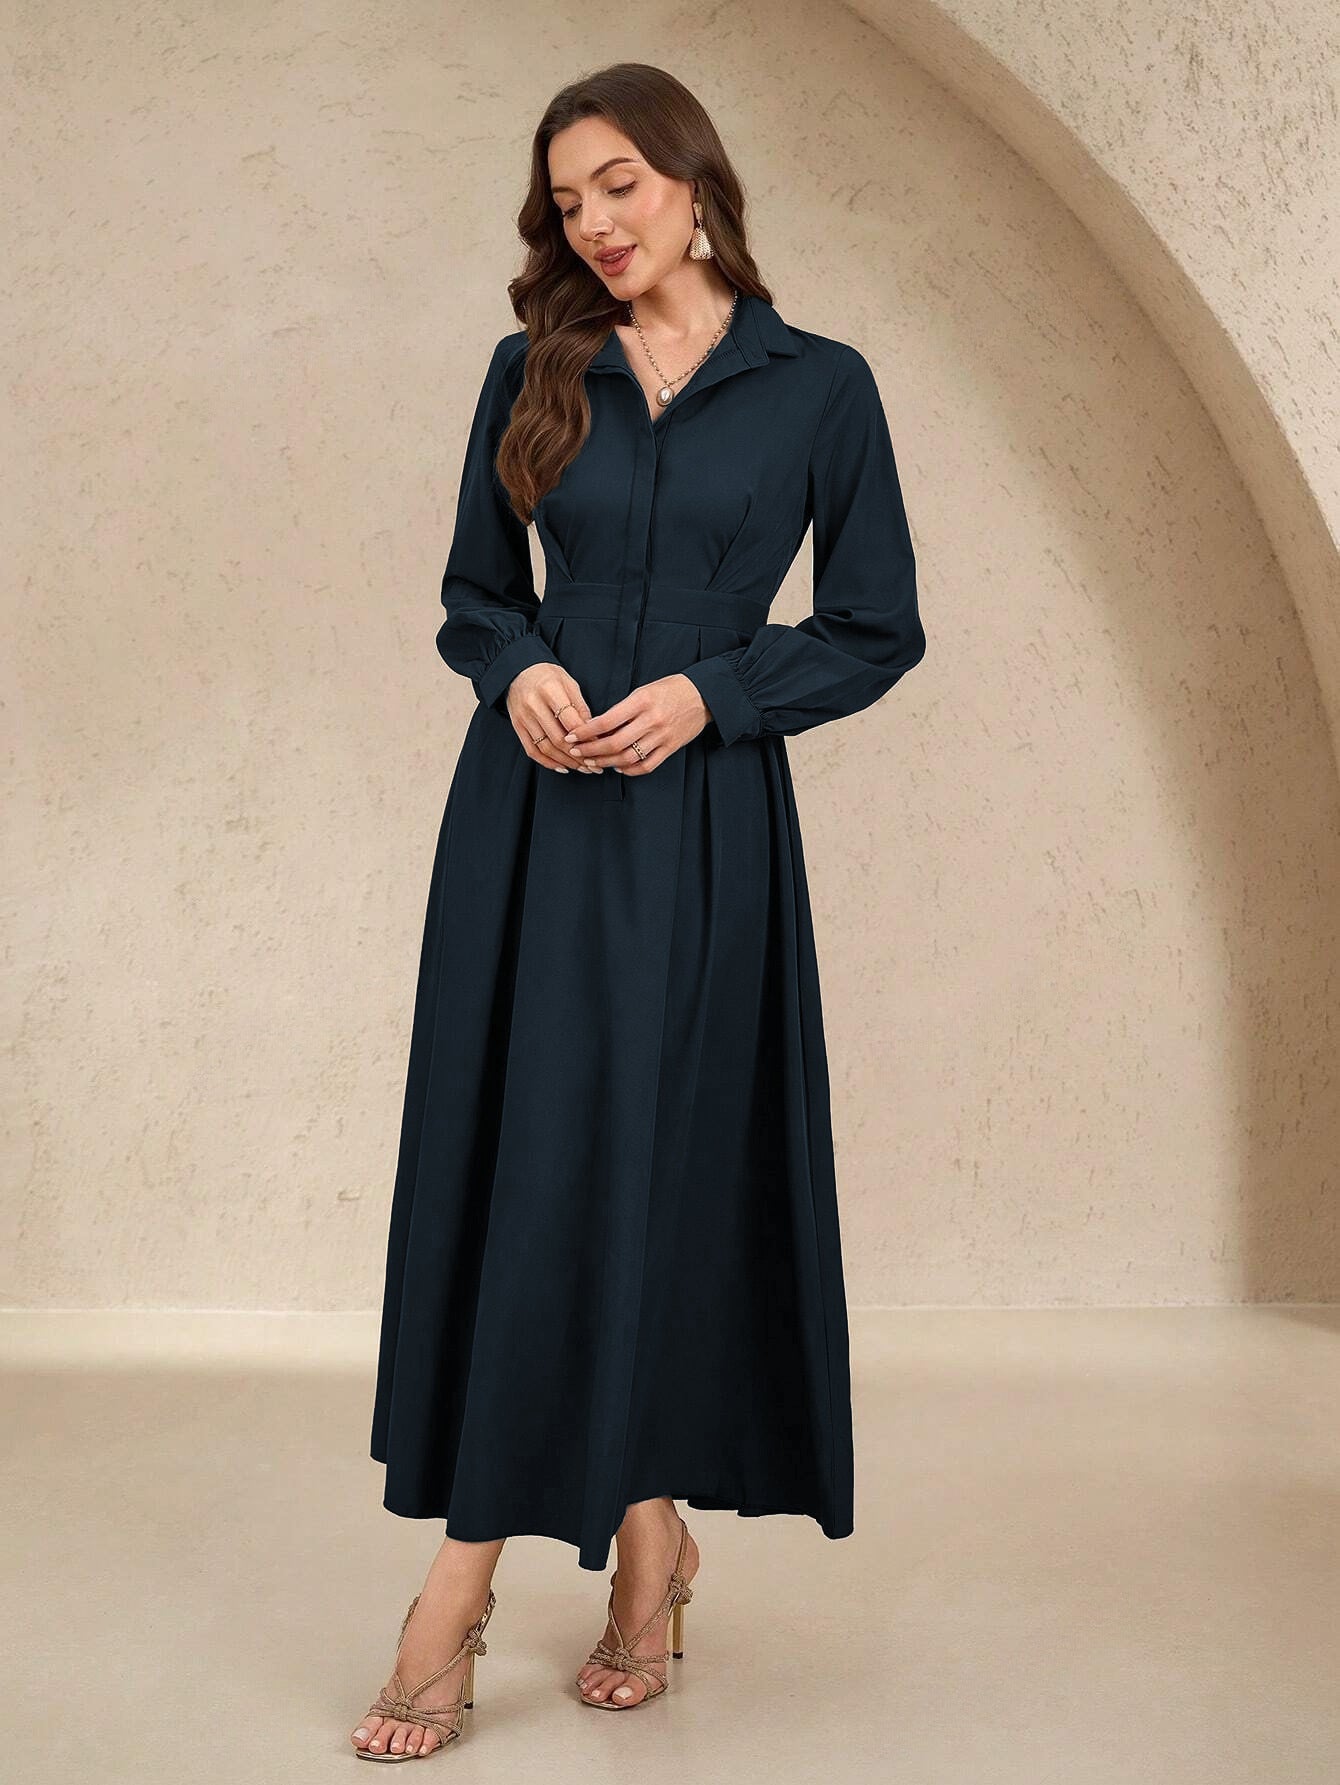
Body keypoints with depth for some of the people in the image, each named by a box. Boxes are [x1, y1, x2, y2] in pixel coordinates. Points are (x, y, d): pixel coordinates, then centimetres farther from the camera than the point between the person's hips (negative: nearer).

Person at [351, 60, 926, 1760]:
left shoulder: (820, 385, 2)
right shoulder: (533, 369, 10)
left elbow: (878, 629, 3)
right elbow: (472, 592, 13)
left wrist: (708, 691, -11)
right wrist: (519, 668, -8)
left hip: (702, 818, -2)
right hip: (530, 807, 3)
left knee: (657, 1162, -2)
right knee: (502, 1154, 0)